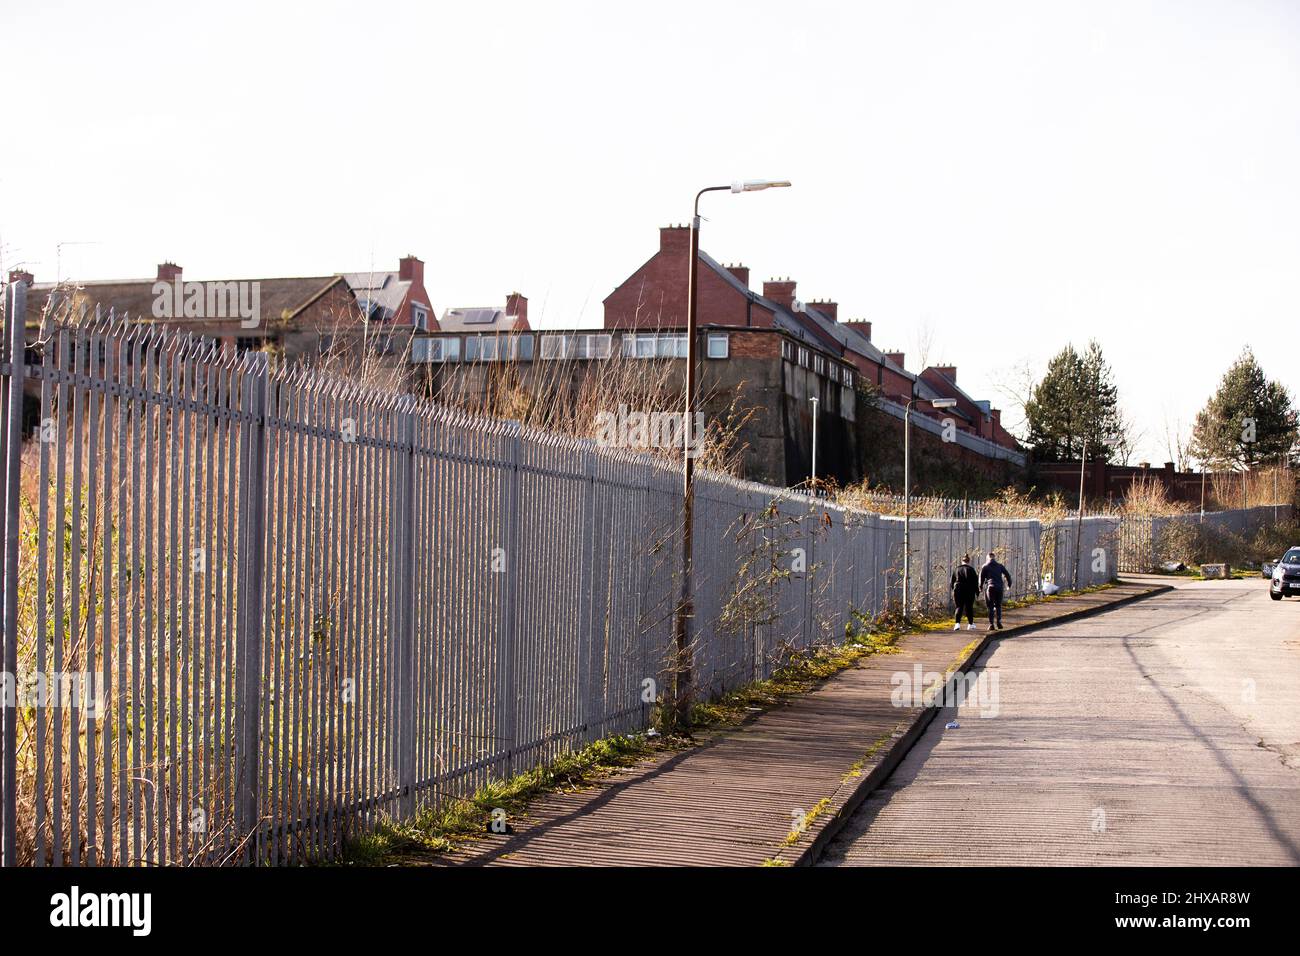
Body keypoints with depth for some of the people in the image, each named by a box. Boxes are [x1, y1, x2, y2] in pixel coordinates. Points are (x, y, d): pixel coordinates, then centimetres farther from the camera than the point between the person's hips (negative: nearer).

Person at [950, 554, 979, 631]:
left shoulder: (956, 569, 6)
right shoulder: (971, 569, -4)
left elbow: (952, 581, 11)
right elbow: (975, 582, -3)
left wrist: (954, 590, 20)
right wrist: (977, 592, 3)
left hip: (958, 591, 2)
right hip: (969, 592, -2)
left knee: (959, 607, 2)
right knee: (969, 607, 10)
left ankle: (957, 623, -17)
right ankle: (970, 624, 19)